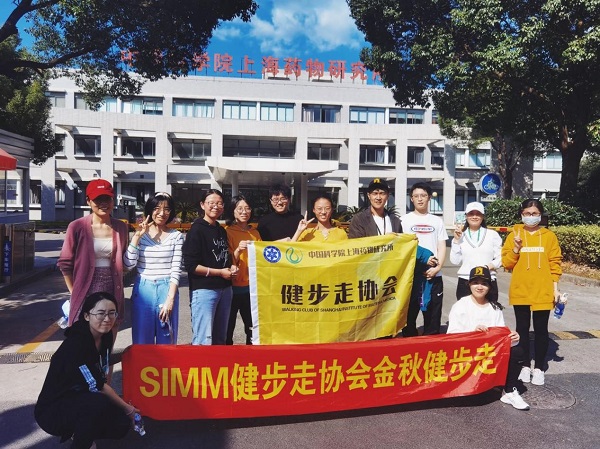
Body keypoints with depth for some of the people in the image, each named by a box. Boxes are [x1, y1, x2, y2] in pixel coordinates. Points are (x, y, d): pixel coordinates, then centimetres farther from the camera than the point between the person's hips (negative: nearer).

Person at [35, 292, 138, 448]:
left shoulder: (105, 336, -5)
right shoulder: (75, 344, -29)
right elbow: (97, 387, -25)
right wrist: (127, 408, -13)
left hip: (79, 401, 8)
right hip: (52, 410, -8)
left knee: (122, 423, -9)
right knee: (98, 403, -34)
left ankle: (79, 431, 15)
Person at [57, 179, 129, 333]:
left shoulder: (121, 227, 5)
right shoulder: (77, 227, -6)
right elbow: (65, 263, 0)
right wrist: (74, 292, 0)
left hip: (113, 293, 3)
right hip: (86, 293, -3)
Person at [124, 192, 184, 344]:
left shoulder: (176, 236, 0)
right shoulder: (140, 234, 3)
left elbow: (176, 270, -3)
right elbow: (129, 264, -6)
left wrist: (170, 299, -10)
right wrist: (137, 236, -10)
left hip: (167, 290, -1)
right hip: (143, 290, 1)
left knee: (166, 341, 8)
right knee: (142, 341, 10)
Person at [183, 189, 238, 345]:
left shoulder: (222, 231, 14)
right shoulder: (197, 230, -8)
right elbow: (190, 265, -15)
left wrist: (231, 267, 5)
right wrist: (219, 272, -13)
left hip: (225, 289, 8)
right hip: (204, 290, -8)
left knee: (220, 339, 16)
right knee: (203, 341, -4)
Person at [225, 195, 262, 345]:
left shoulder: (255, 232, 9)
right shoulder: (228, 232, -4)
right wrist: (238, 250, -25)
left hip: (251, 286, 4)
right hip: (233, 286, -4)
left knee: (253, 328, 11)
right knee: (228, 328, 2)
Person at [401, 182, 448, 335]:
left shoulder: (437, 221, 12)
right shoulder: (405, 220, 6)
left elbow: (442, 247, 8)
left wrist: (437, 267, -8)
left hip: (434, 275, 2)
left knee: (433, 316, 6)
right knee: (409, 315, 3)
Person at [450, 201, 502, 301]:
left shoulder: (492, 234, 7)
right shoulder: (461, 236, 9)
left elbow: (500, 258, 5)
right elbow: (455, 261, 2)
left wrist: (491, 265, -13)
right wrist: (456, 240, -4)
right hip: (465, 283, 0)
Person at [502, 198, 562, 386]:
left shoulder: (549, 236, 2)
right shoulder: (514, 235, 2)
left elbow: (555, 263, 3)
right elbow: (507, 263, -1)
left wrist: (555, 287, -2)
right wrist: (516, 248, -16)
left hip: (543, 292, 0)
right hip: (520, 291, 1)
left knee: (541, 330, 6)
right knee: (522, 329, 9)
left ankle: (539, 368, 18)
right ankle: (525, 365, 22)